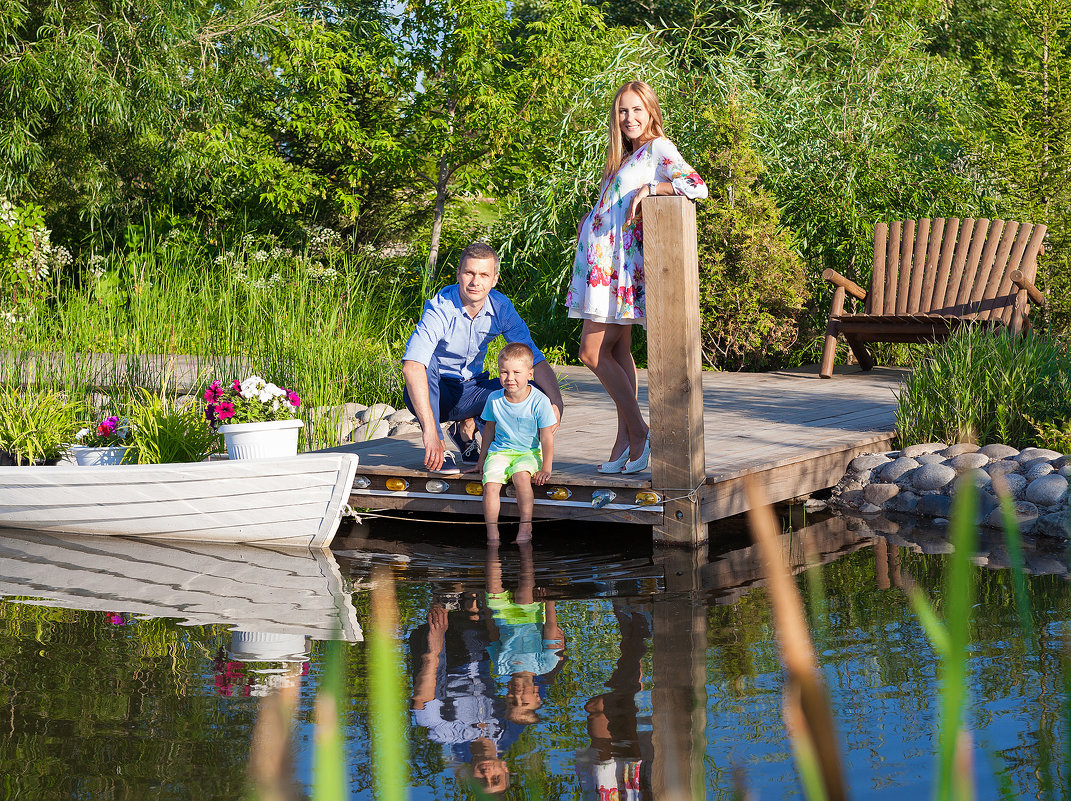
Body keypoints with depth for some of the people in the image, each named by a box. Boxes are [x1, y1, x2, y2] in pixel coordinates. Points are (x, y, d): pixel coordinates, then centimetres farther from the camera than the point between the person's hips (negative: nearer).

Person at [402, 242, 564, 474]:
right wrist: (430, 430, -54)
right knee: (429, 364, -37)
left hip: (471, 391, 5)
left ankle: (468, 427, 4)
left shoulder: (501, 307, -10)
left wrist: (556, 401, -27)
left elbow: (534, 358, -6)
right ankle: (438, 449, -23)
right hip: (435, 394, -5)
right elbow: (412, 365, -43)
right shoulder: (440, 309, -27)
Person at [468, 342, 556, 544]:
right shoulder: (494, 399, -3)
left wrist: (546, 468, -11)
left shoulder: (539, 401, -13)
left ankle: (525, 527, -24)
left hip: (529, 452, -3)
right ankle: (492, 534, -17)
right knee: (490, 484, -24)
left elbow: (547, 437, -8)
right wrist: (481, 461, 18)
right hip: (500, 451, 3)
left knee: (522, 476, -34)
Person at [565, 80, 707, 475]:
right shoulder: (625, 156, 21)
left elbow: (696, 186, -20)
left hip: (620, 259, -9)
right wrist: (589, 222, 12)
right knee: (617, 350, 7)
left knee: (593, 350, -11)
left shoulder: (658, 148, -6)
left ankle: (637, 431, -5)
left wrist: (650, 189, -23)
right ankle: (627, 441, 10)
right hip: (601, 256, 9)